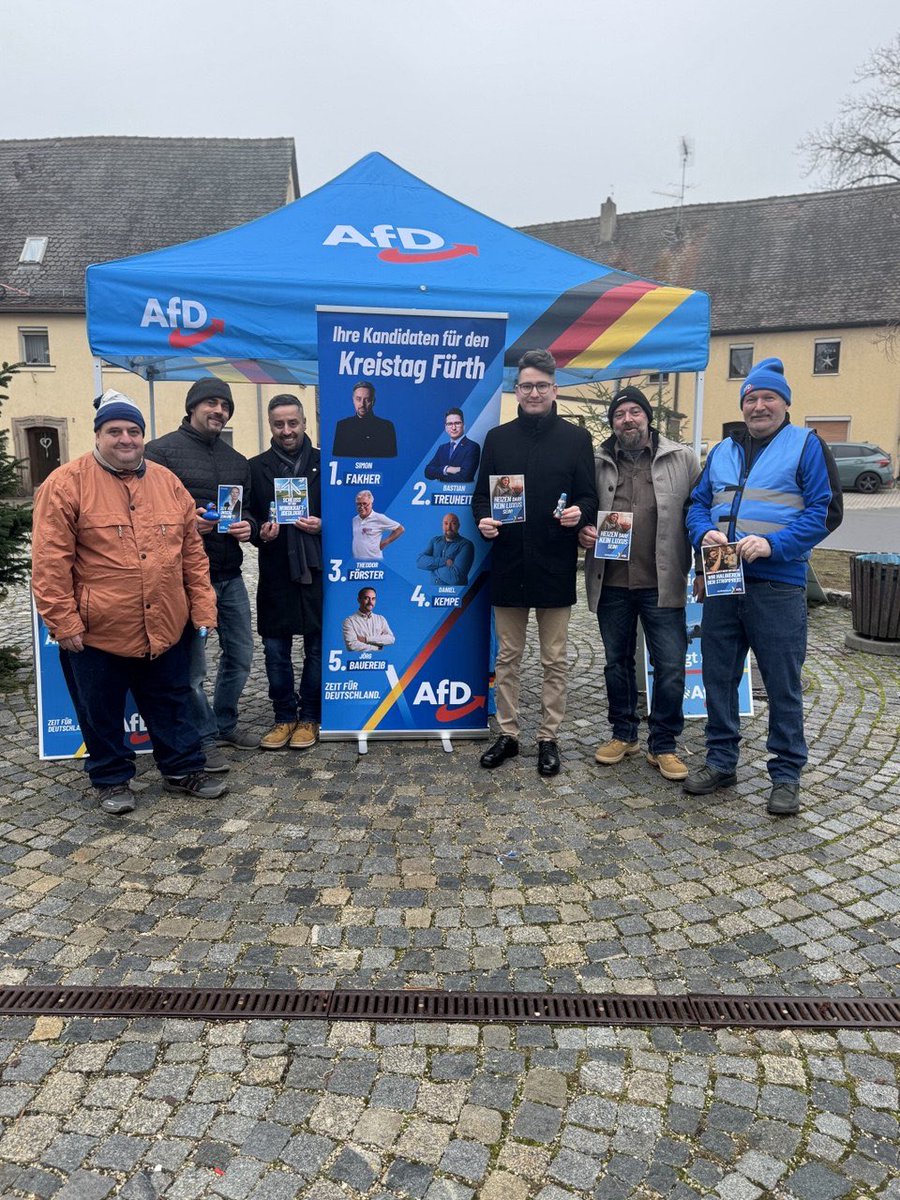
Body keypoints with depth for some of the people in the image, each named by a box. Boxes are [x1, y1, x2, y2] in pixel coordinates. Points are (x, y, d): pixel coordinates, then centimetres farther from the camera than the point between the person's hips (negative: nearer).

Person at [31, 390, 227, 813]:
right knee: (102, 711, 12)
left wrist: (202, 607, 4)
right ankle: (111, 779, 31)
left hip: (166, 627, 4)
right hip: (97, 631, -3)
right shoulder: (66, 484, -8)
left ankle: (183, 770, 31)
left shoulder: (167, 482, 7)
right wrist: (63, 621, -13)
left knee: (172, 704, 16)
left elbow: (192, 552, 8)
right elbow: (50, 561, -11)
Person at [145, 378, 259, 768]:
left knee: (240, 654, 14)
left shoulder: (237, 461, 16)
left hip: (230, 575, 7)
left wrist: (248, 527, -1)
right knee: (192, 665, 2)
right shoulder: (161, 452, -4)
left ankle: (225, 723, 33)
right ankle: (205, 737, 19)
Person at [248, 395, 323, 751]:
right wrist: (260, 532, -11)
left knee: (317, 647, 6)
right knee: (275, 649, 6)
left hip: (316, 571, -1)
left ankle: (309, 717, 20)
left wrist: (322, 525, -11)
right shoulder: (256, 467, 7)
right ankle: (284, 717, 21)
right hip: (275, 572, 1)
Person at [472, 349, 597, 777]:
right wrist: (483, 520, -11)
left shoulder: (576, 438, 3)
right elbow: (481, 495, 10)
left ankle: (548, 738, 19)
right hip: (508, 565, 2)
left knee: (554, 661, 7)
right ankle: (507, 734, 22)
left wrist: (580, 513, -20)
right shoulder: (498, 438, 9)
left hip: (555, 566, -1)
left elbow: (589, 498, 3)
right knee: (507, 657, 10)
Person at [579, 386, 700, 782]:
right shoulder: (597, 462, 7)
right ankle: (623, 734, 30)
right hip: (611, 582, 2)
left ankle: (663, 745, 16)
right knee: (617, 661, 13)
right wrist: (582, 532, -9)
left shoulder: (682, 459, 3)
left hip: (662, 583, -2)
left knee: (670, 666, 0)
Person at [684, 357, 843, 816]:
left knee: (783, 684, 3)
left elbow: (823, 511, -6)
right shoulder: (722, 451, 17)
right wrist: (705, 533, -7)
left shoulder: (806, 445, 1)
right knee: (718, 677, 11)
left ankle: (786, 774, 17)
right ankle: (721, 762, 26)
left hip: (777, 584, -5)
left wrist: (773, 543, -20)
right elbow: (698, 504, 15)